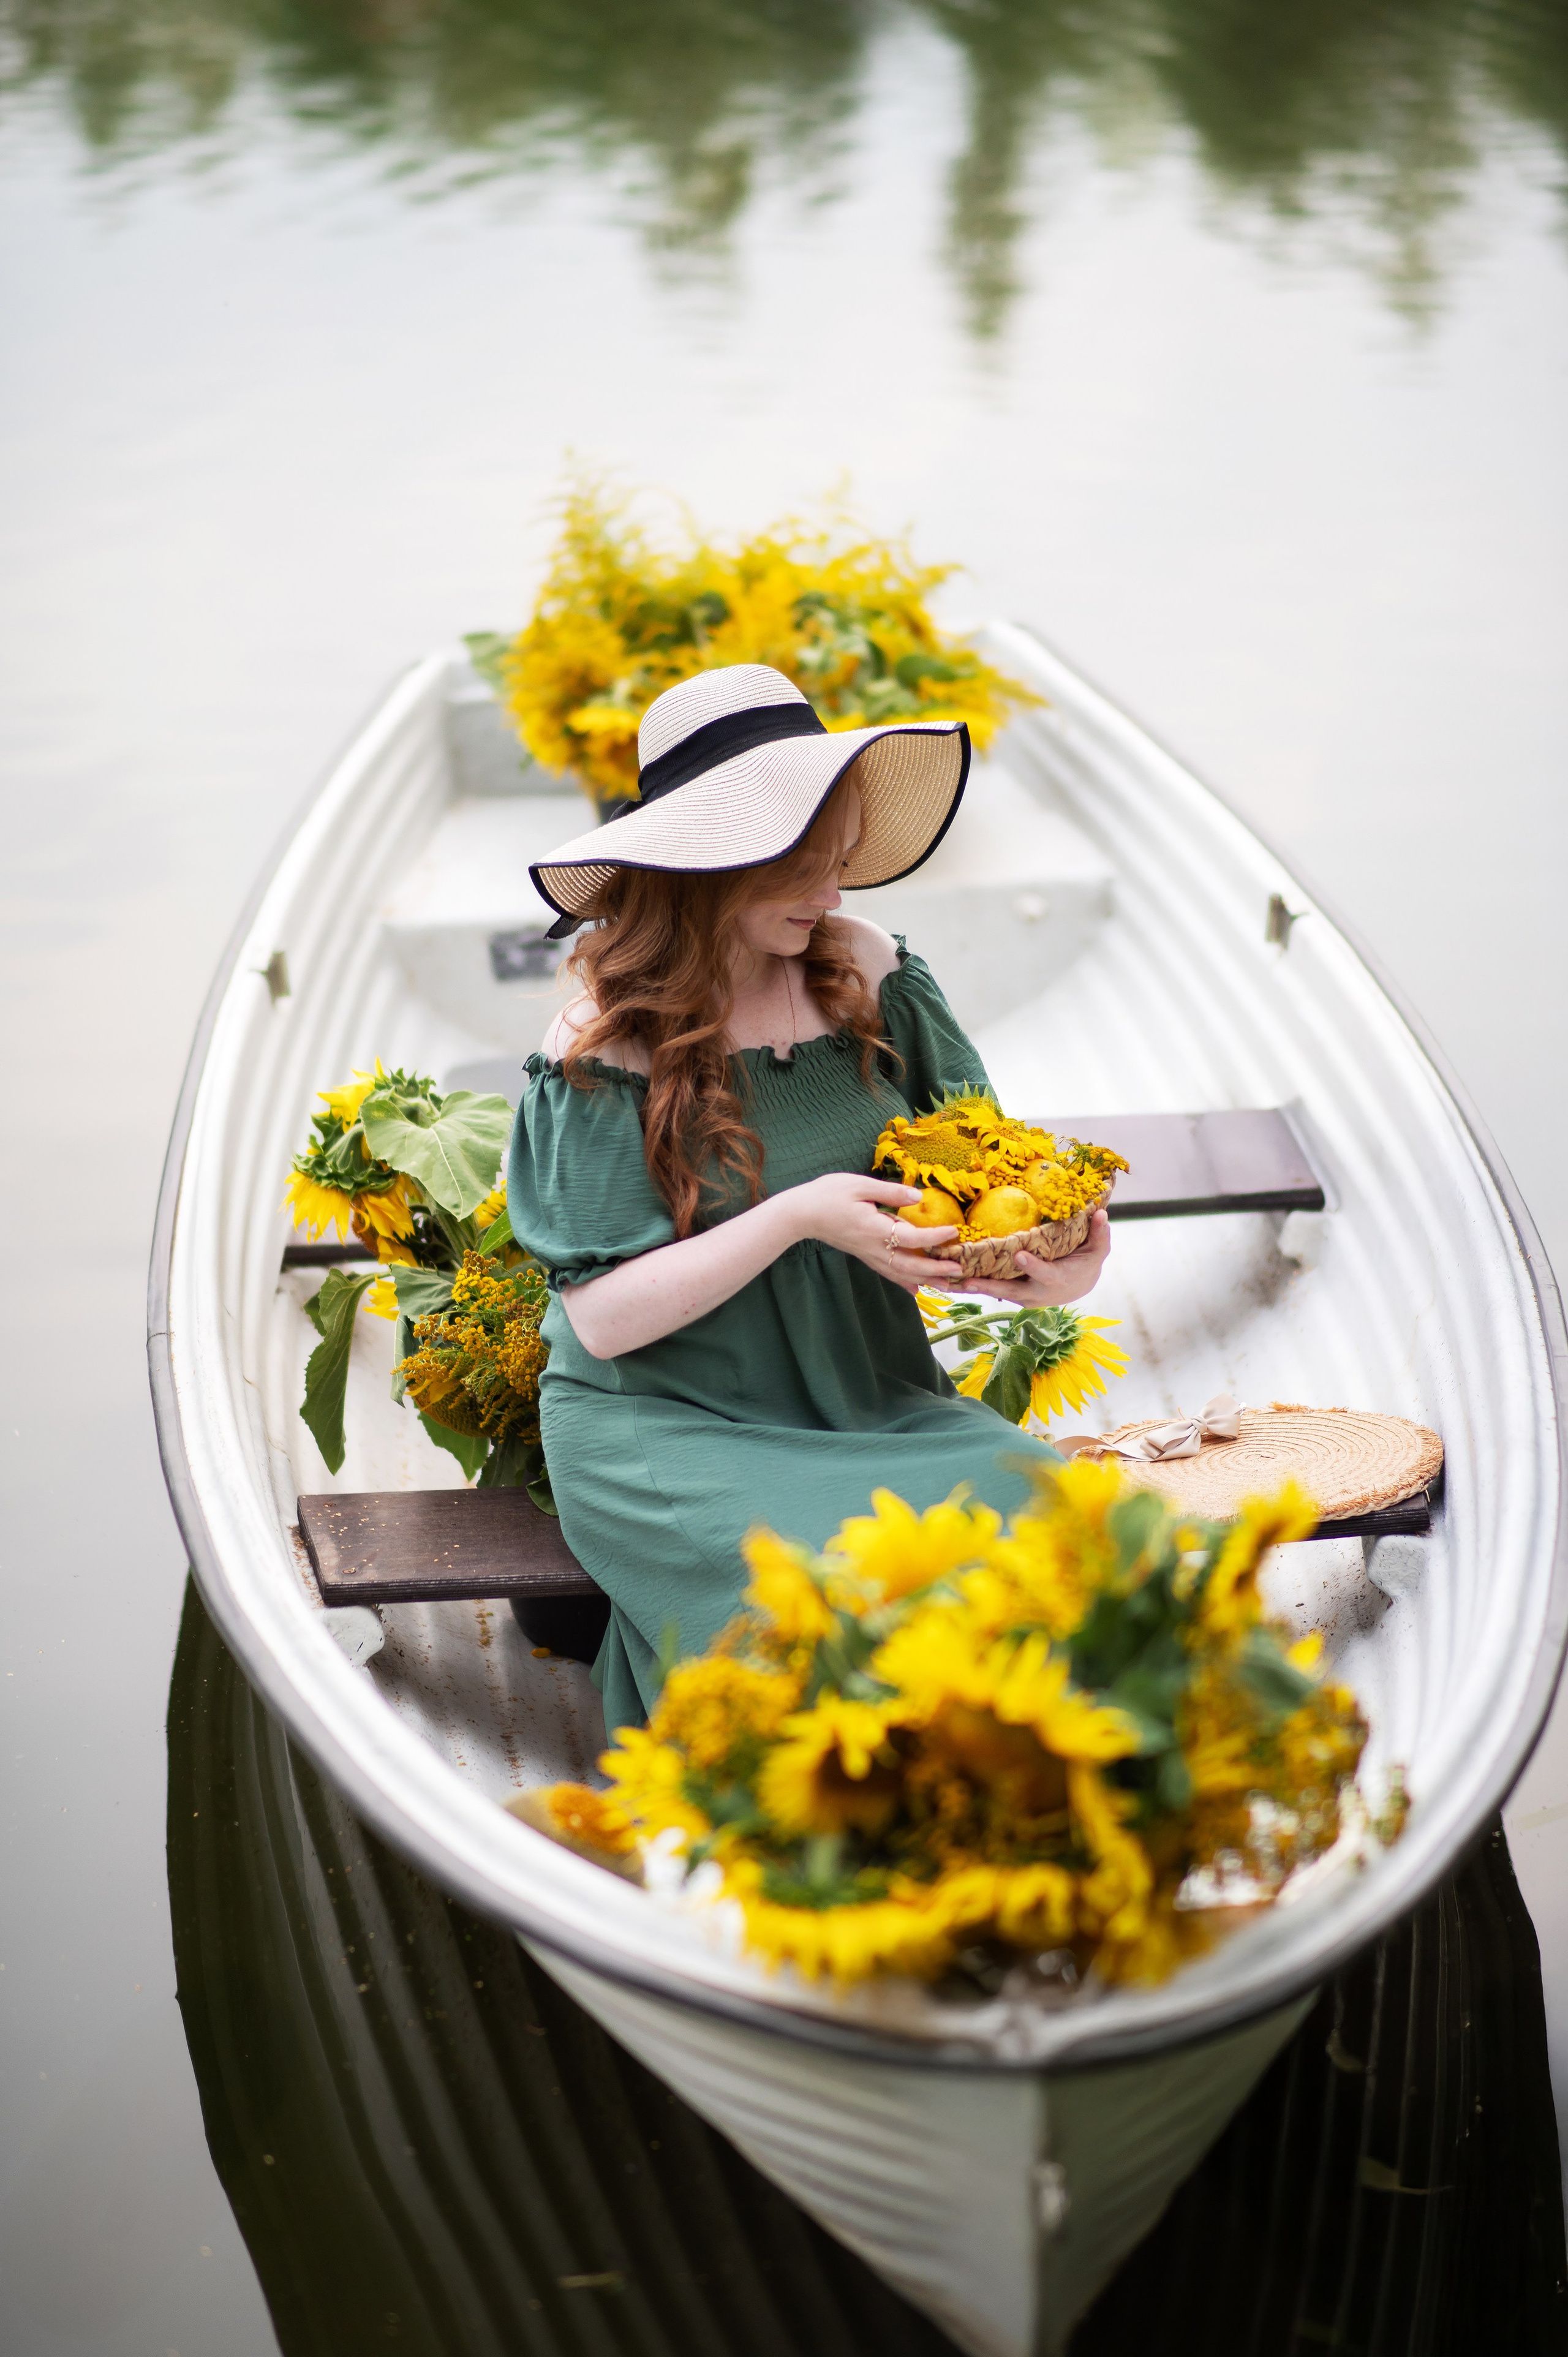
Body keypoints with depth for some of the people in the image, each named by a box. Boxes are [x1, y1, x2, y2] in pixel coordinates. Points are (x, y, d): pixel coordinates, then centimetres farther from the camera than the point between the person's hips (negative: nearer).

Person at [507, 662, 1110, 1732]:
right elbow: (601, 1317, -13)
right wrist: (796, 1219, -23)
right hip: (669, 1431, -4)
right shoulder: (606, 1043, -10)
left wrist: (1049, 1255, -18)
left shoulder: (865, 972, 3)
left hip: (875, 1404, 5)